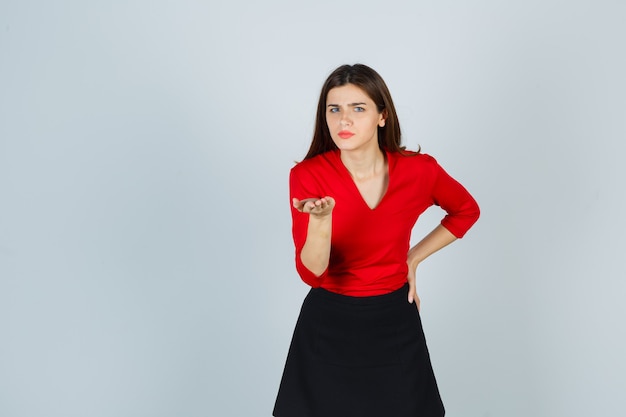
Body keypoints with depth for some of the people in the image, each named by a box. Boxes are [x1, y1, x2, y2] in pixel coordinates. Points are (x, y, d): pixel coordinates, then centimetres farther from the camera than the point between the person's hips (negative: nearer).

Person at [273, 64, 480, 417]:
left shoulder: (419, 170, -11)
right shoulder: (307, 176, -14)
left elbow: (466, 211, 10)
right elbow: (312, 273, -19)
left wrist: (414, 258, 3)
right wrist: (321, 220, -37)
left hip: (395, 321, 1)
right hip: (328, 325, -1)